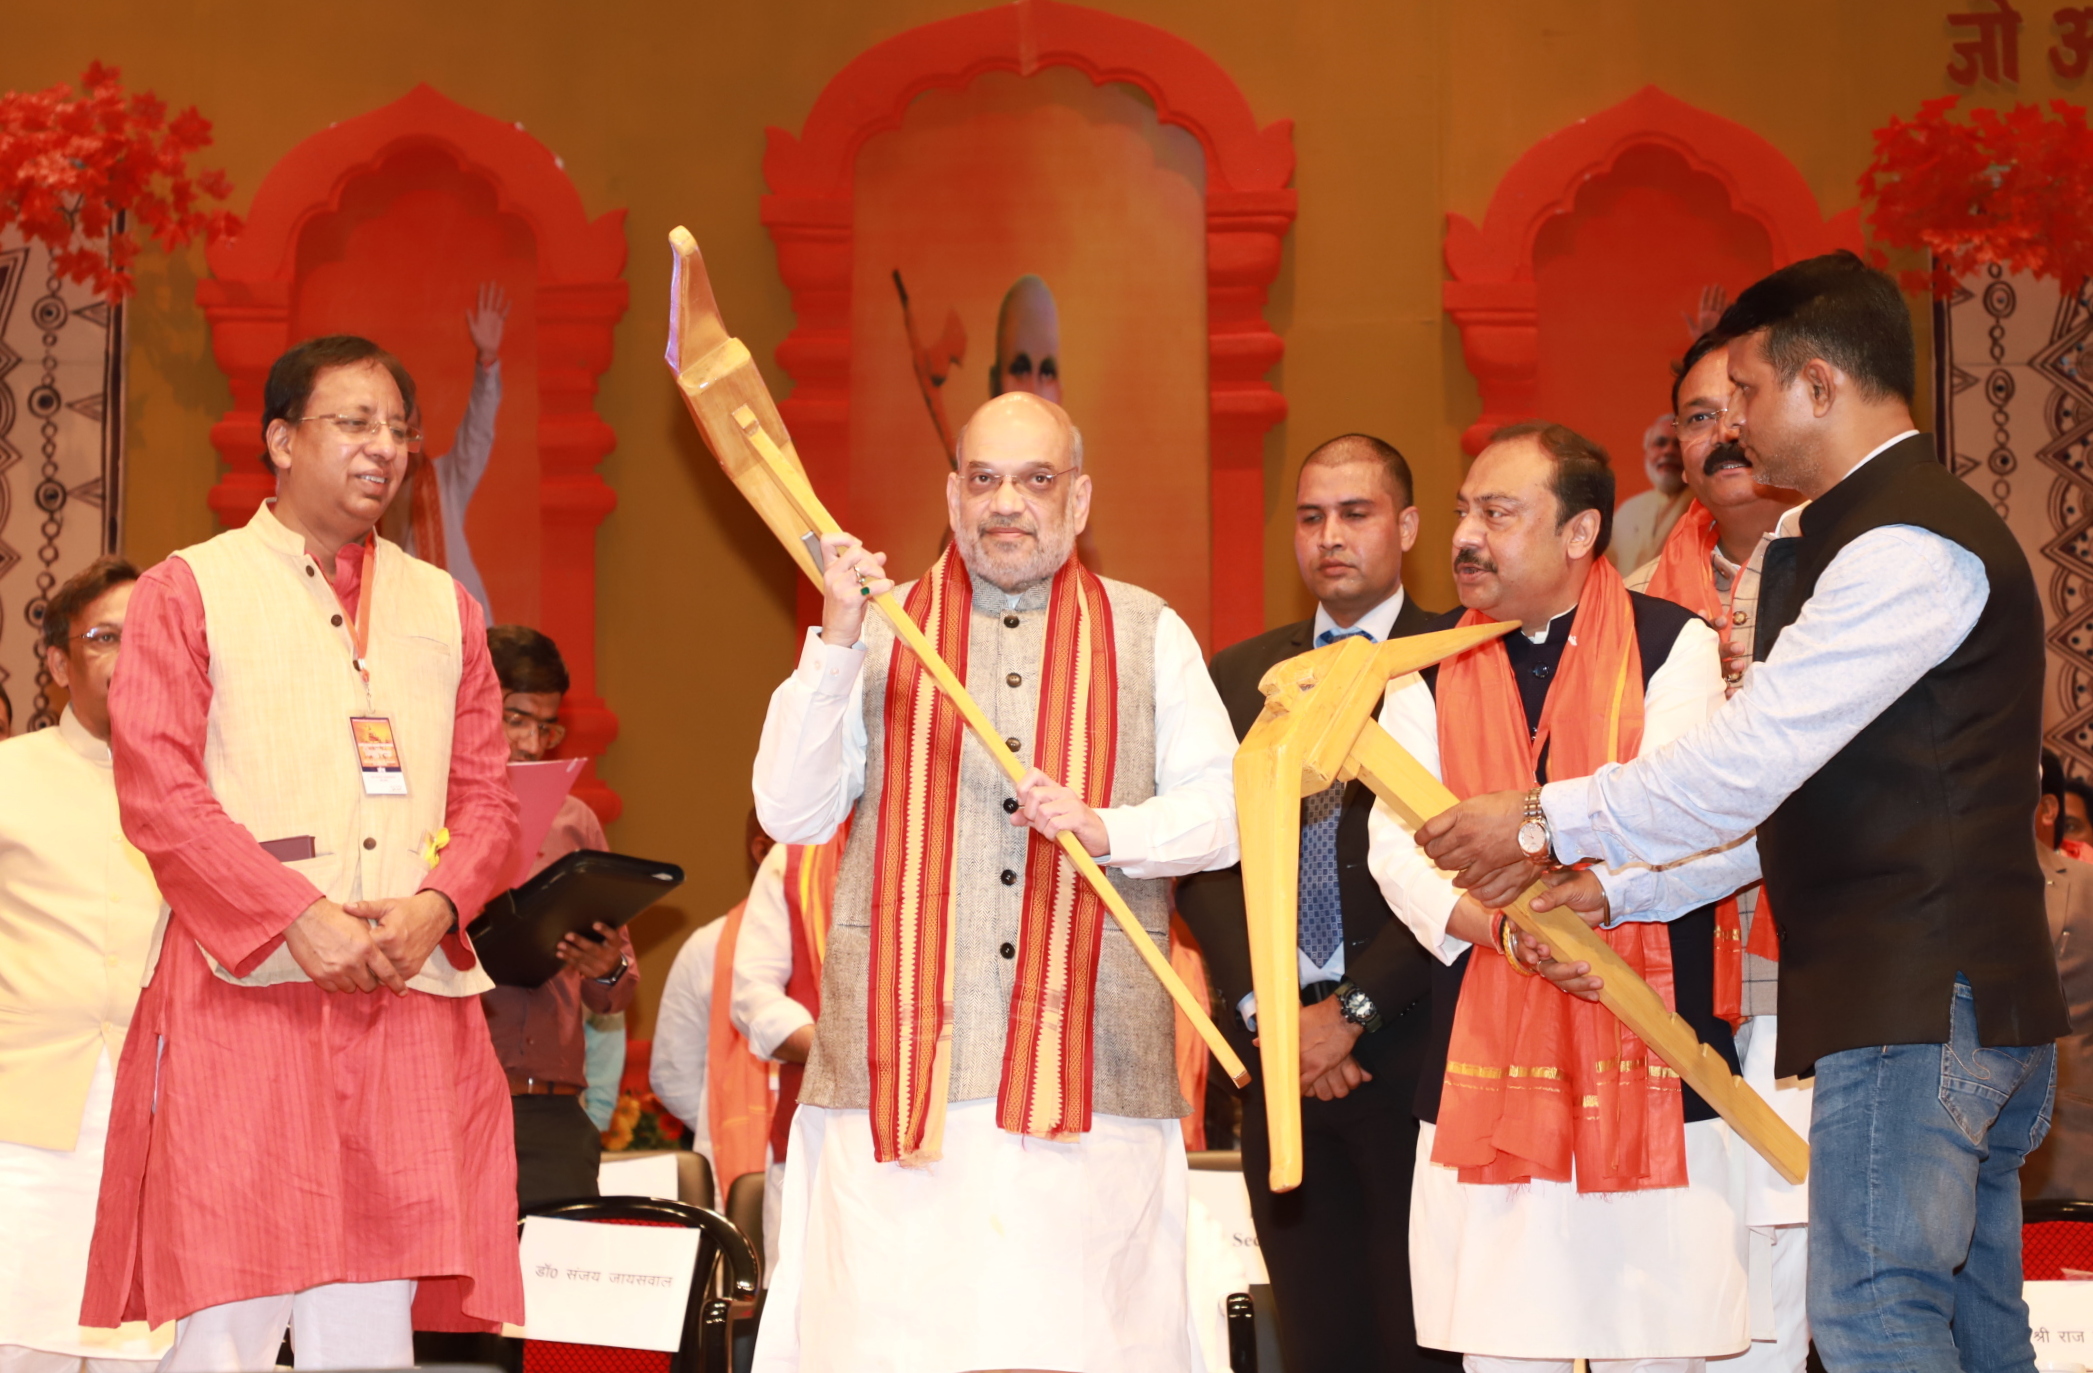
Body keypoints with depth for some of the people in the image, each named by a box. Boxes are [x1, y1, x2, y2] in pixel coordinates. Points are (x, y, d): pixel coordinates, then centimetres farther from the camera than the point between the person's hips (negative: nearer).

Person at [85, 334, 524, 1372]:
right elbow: (155, 790, -4)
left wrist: (434, 906, -7)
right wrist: (299, 916, -14)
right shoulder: (188, 590, 7)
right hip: (244, 989, -3)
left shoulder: (444, 609, 19)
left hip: (409, 1000, 4)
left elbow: (486, 796, 14)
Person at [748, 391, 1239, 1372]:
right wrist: (834, 643, -5)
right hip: (901, 1062, 0)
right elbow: (793, 815, 5)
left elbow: (1224, 812, 8)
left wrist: (1108, 829, -11)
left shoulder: (1149, 636, 16)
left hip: (1089, 1065, 0)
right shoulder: (882, 631, 15)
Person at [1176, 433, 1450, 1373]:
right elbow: (1204, 860, 10)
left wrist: (1353, 1011, -10)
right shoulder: (1238, 677, 16)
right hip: (1277, 1046, 4)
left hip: (1408, 1044, -4)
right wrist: (1268, 1011, -3)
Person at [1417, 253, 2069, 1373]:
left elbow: (1749, 761, -19)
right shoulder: (1874, 534, 20)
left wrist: (1544, 824, -8)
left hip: (1915, 1001, -11)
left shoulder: (1908, 545, -15)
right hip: (1957, 997, 11)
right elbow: (1787, 798, 20)